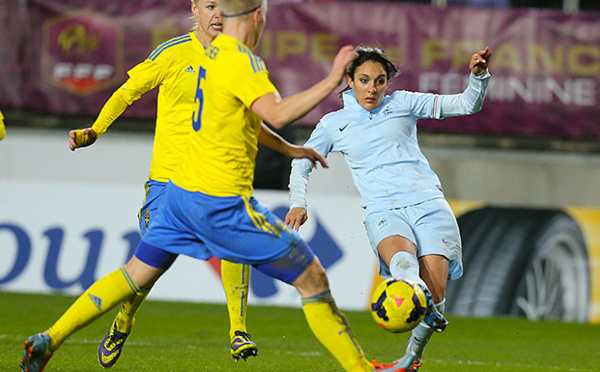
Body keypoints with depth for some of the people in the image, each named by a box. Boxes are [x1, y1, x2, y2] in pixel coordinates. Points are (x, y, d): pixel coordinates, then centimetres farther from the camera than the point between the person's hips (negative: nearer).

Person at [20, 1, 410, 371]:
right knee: (312, 278, -2)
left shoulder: (214, 51, 12)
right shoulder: (242, 61, -16)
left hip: (182, 189, 9)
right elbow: (277, 114, -30)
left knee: (137, 275, 16)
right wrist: (332, 81, -28)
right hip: (222, 201, -9)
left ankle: (48, 340, 10)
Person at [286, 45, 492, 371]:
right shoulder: (334, 124, 16)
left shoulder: (403, 104, 14)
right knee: (399, 251, -37)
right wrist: (298, 204, 12)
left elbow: (466, 105, 10)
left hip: (428, 202, 0)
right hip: (382, 209, 0)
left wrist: (478, 77, -10)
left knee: (435, 293, -16)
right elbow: (302, 162, 28)